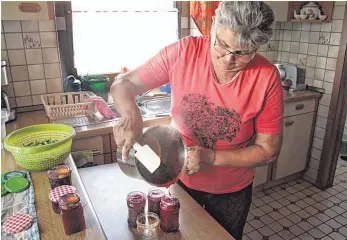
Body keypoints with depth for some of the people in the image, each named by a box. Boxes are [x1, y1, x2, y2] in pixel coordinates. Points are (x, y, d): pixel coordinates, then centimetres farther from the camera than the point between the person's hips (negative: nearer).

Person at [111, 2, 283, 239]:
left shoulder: (267, 78, -22)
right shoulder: (184, 52, -21)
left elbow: (268, 150, -15)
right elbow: (123, 84, -13)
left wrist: (212, 158, -27)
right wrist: (131, 115, -35)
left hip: (231, 191, 0)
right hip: (178, 178, 1)